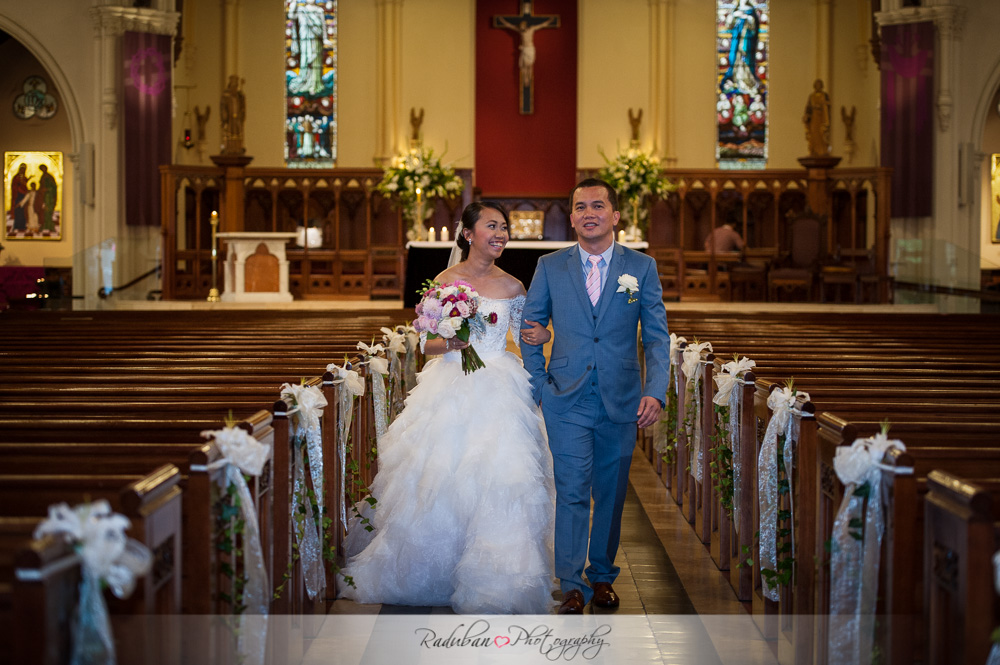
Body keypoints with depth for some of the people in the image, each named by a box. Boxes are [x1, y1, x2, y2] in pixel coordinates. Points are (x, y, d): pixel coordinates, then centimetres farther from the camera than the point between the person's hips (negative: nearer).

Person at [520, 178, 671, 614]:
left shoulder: (642, 267, 3)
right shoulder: (550, 267, 4)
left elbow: (657, 336, 1)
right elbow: (530, 329, 10)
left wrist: (655, 392, -10)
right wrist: (538, 386, 1)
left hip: (621, 400, 1)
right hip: (567, 399, -1)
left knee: (610, 492, 9)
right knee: (572, 491, -7)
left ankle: (602, 575, 25)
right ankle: (572, 587, -4)